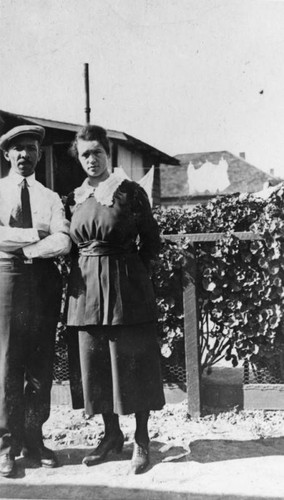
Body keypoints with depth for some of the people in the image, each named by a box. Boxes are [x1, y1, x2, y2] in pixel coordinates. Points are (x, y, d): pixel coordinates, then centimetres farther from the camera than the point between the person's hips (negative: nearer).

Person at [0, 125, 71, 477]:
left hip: (44, 280, 3)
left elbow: (63, 243, -2)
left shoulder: (50, 197, 14)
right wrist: (35, 234, -9)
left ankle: (33, 439, 18)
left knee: (41, 366, 6)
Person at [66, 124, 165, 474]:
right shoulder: (74, 199, 9)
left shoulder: (131, 192, -3)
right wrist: (83, 271, 4)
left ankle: (141, 440, 16)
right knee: (94, 362, 10)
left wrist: (131, 272, -2)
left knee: (133, 360, 2)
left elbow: (151, 241, 1)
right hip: (86, 287, 5)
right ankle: (112, 434, 27)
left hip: (127, 287, -4)